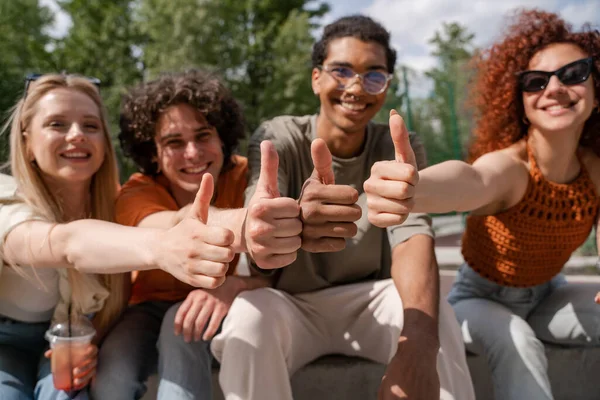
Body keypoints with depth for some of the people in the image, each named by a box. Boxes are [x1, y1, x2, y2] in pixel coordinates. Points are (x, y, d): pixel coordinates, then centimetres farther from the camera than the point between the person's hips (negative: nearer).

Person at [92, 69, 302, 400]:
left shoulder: (246, 177, -19)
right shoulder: (137, 194, -21)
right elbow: (174, 227, -47)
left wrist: (234, 285, -46)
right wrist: (238, 225, -71)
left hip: (222, 308, 1)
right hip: (153, 308, 0)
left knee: (181, 326, -33)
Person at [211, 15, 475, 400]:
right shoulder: (277, 138, -13)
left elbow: (413, 237, -25)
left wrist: (419, 345, -45)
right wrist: (293, 224, -57)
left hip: (369, 302, 1)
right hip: (291, 305, -1)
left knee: (437, 316, -29)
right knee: (250, 315, -33)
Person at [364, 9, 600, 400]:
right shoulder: (508, 166, -30)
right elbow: (471, 180, -54)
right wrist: (412, 188, -78)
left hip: (545, 298, 6)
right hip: (481, 299, -5)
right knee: (517, 341, -35)